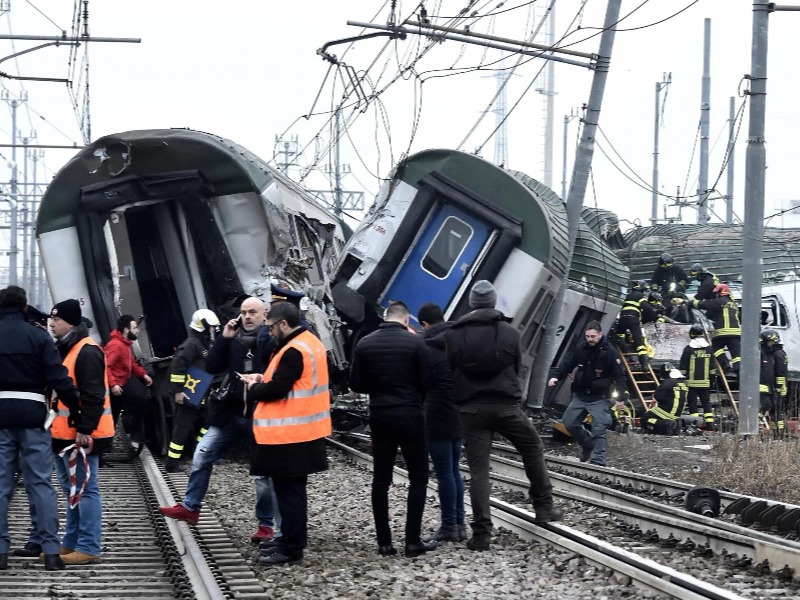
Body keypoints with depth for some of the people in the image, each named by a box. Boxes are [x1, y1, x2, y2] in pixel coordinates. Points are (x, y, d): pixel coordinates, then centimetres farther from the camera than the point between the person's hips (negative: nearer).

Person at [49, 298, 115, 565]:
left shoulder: (87, 352, -15)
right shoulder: (63, 349, 17)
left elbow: (93, 395, -21)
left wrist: (84, 429, -23)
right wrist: (53, 428, 20)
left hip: (80, 435, -10)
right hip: (62, 433, 10)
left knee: (86, 490, -7)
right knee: (71, 491, 16)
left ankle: (89, 548, -5)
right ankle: (72, 544, 23)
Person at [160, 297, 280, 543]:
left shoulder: (271, 340, -11)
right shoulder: (234, 339, 6)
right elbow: (212, 367, 2)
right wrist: (224, 338, -7)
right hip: (232, 414, 6)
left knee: (263, 472, 3)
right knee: (202, 455, 7)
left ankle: (267, 524, 14)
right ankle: (190, 507, 21)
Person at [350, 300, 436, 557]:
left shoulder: (364, 344, -1)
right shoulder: (414, 342, -10)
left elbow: (356, 384, 1)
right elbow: (427, 381, -8)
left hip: (379, 416, 3)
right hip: (410, 415, -3)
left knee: (381, 479, 7)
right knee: (418, 477, 5)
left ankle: (384, 542, 6)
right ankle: (413, 540, 0)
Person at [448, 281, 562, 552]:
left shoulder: (453, 335, -2)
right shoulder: (510, 332, -2)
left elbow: (449, 372, 3)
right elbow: (517, 368, 7)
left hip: (470, 408, 1)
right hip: (505, 406, 0)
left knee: (478, 471, 1)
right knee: (533, 449, 22)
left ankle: (481, 533, -5)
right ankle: (544, 507, 24)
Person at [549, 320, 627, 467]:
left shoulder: (610, 352, -11)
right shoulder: (580, 349, 0)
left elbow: (619, 376, -9)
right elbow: (566, 364, 7)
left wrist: (620, 398, -14)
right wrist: (555, 376, -11)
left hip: (599, 399, -5)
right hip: (579, 396, 5)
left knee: (598, 431, -9)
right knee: (569, 423, 7)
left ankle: (598, 462, -8)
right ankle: (587, 445, 30)